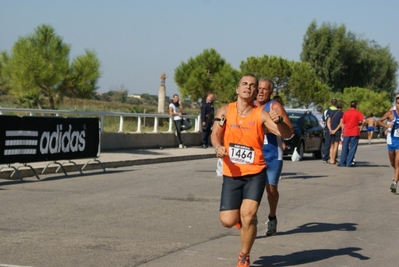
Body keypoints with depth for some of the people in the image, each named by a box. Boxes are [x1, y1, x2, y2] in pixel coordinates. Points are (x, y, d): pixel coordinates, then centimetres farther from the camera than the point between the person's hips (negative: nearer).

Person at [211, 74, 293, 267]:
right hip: (232, 174, 2)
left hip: (255, 173, -2)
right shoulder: (225, 111, 0)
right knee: (228, 221, -5)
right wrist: (218, 147, -24)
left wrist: (278, 121, -36)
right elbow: (215, 133, -2)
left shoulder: (261, 115, -7)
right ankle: (240, 217, 35)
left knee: (248, 216, -17)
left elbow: (287, 134, -14)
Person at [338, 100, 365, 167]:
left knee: (345, 148, 9)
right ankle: (349, 163, -3)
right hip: (355, 133, -2)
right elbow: (364, 121, -15)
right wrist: (361, 126, 0)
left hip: (347, 133, 2)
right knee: (352, 148, 1)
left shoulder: (346, 113, 5)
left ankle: (342, 162, 7)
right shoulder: (358, 113, -2)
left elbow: (343, 123, 8)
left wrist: (343, 132, 15)